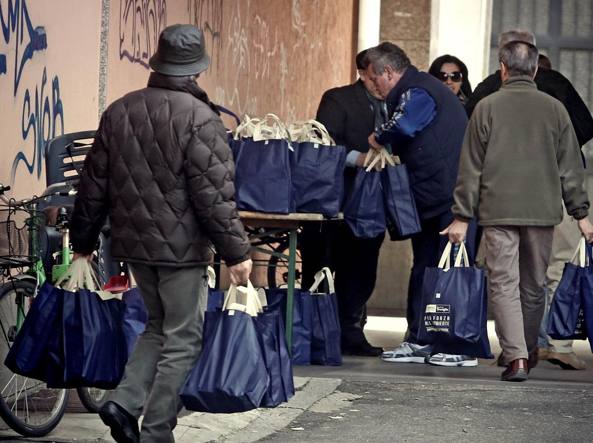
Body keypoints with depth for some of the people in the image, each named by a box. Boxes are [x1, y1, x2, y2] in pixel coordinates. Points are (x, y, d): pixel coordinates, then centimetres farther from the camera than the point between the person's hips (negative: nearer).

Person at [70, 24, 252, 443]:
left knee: (159, 326, 22)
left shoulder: (119, 111, 5)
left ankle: (124, 402, 5)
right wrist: (236, 251, -12)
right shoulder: (200, 118, -15)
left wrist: (83, 239, 20)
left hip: (134, 243, 7)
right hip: (181, 247, -7)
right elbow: (214, 196, -18)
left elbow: (95, 184, 11)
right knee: (182, 340, 3)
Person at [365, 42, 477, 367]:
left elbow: (404, 126, -34)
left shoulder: (417, 93, -14)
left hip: (452, 198, -11)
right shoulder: (423, 89, 19)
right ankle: (419, 342, 18)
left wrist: (378, 138, -15)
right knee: (424, 267, 13)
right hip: (435, 199, 11)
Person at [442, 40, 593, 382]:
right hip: (542, 212, 2)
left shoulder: (487, 108, -2)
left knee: (504, 283, -1)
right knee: (534, 284, 14)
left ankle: (516, 357, -12)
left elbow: (471, 167, -1)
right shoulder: (554, 109, 3)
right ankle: (528, 352, 27)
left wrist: (462, 216, 4)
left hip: (499, 212, -2)